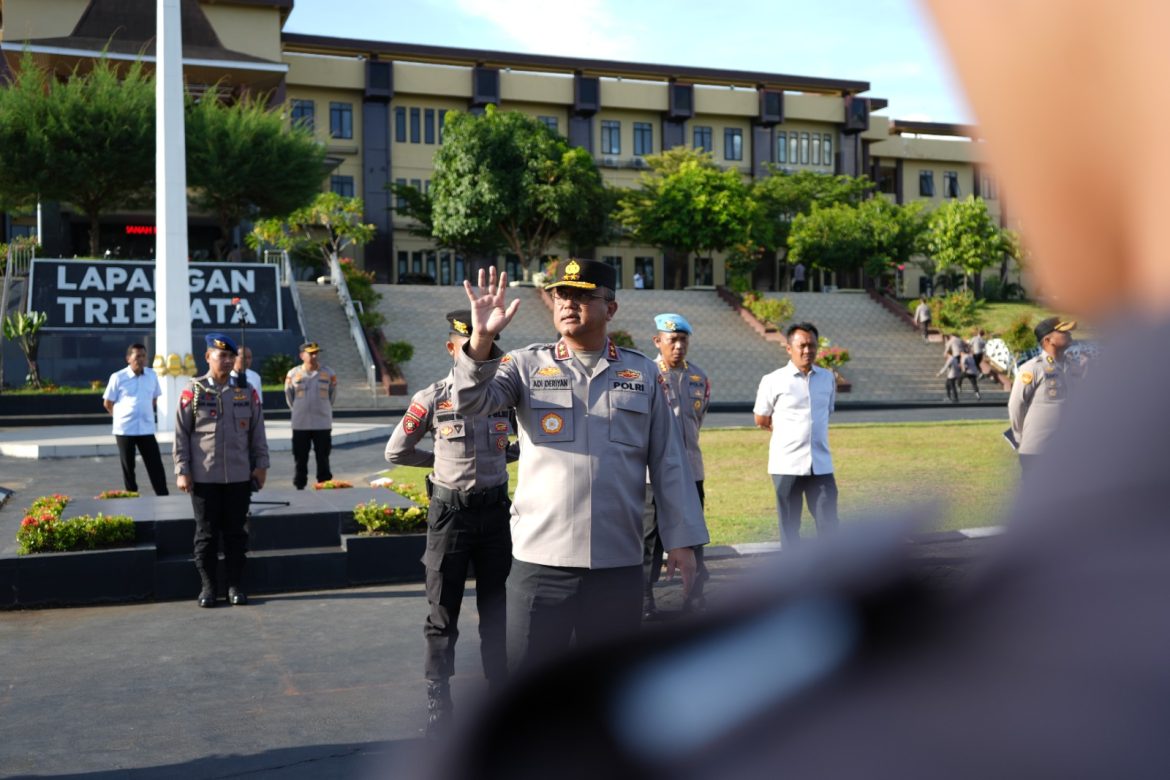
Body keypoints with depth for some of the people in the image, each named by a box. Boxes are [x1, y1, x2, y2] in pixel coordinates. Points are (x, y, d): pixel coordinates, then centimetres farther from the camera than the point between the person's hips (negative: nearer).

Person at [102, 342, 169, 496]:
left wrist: (147, 414, 11)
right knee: (128, 467, 7)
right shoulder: (118, 377, -7)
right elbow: (107, 403, 2)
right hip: (124, 429, -2)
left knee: (156, 466, -1)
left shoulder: (152, 375, 3)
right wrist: (121, 417, 7)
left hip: (147, 429, 3)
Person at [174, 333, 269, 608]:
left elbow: (257, 432, 12)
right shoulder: (193, 392, -1)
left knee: (236, 532, 6)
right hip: (203, 477, -2)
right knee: (206, 533, 5)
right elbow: (181, 434, -1)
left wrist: (261, 465, 7)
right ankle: (207, 586, 14)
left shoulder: (247, 392, 7)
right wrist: (182, 471, -6)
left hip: (239, 477, 2)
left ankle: (236, 586, 15)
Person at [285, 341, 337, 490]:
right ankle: (299, 487, 14)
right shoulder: (293, 374, -2)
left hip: (323, 424, 0)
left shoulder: (328, 374, 0)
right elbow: (289, 395, 9)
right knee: (300, 459, 6)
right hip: (300, 425, 0)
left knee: (323, 459, 5)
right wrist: (298, 411, 11)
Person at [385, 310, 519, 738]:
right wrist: (444, 460, 3)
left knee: (496, 610, 12)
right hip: (450, 511, -2)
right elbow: (396, 451, 3)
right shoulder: (431, 399, -6)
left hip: (495, 510, 3)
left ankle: (500, 696, 24)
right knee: (443, 615, 4)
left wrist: (504, 456, 4)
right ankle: (438, 704, 14)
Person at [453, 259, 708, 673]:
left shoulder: (643, 373, 7)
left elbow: (668, 461, 7)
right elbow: (471, 401, -12)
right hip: (539, 560, -1)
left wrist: (682, 540, 3)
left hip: (619, 564, 1)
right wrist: (482, 338, -28)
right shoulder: (527, 365, 4)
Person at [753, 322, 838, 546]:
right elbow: (761, 420, 6)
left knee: (829, 523, 0)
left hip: (821, 464, 3)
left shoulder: (828, 378, 7)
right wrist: (788, 431, 8)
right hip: (786, 464, -3)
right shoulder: (773, 381, -5)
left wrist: (805, 428, 12)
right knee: (790, 526, 5)